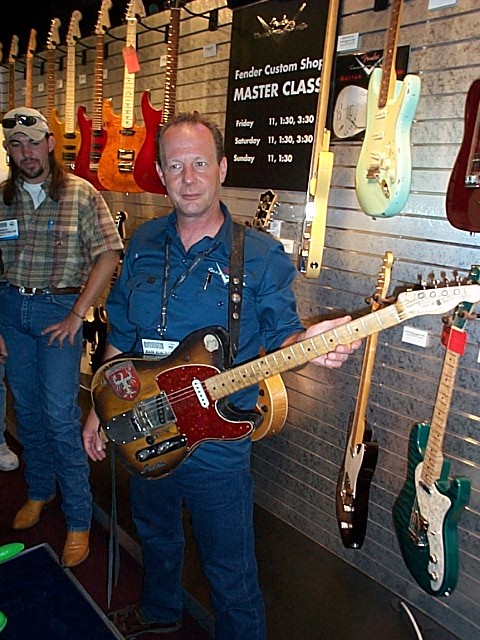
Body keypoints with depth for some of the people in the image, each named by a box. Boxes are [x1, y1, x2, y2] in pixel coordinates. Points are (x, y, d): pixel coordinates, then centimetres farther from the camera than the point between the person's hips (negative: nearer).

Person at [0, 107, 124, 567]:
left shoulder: (81, 195, -6)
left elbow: (108, 256, -9)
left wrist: (77, 314, -13)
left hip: (59, 309, -4)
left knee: (60, 416, -6)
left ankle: (79, 520, 9)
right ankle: (39, 490, 37)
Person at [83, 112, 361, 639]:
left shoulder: (260, 255, -12)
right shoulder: (144, 243, 1)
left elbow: (280, 333, -6)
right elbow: (121, 336, 8)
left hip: (216, 443, -5)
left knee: (230, 574, 11)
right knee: (155, 535, 30)